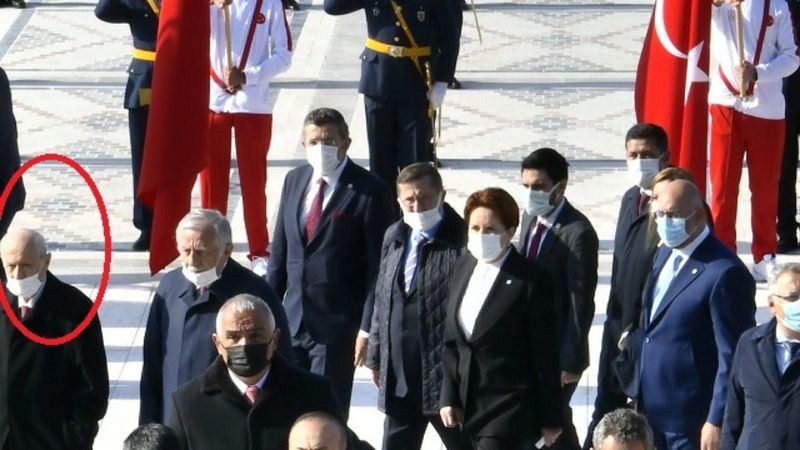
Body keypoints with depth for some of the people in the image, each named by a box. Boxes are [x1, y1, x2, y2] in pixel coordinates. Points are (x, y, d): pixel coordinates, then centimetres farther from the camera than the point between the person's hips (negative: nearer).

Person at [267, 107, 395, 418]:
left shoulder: (369, 192, -11)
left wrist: (368, 328, -14)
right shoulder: (294, 180, 9)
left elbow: (379, 267, -11)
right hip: (292, 320, 6)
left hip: (338, 325, -6)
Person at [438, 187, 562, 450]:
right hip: (471, 404, 7)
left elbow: (545, 356, -10)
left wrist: (551, 419, -8)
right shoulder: (464, 266, 7)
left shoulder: (529, 280, -13)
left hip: (511, 406, -7)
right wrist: (449, 396, 9)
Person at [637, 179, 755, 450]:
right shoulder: (665, 253, 8)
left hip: (691, 421, -8)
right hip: (651, 412, 8)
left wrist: (717, 422, -19)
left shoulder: (725, 273, -20)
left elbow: (733, 357, -19)